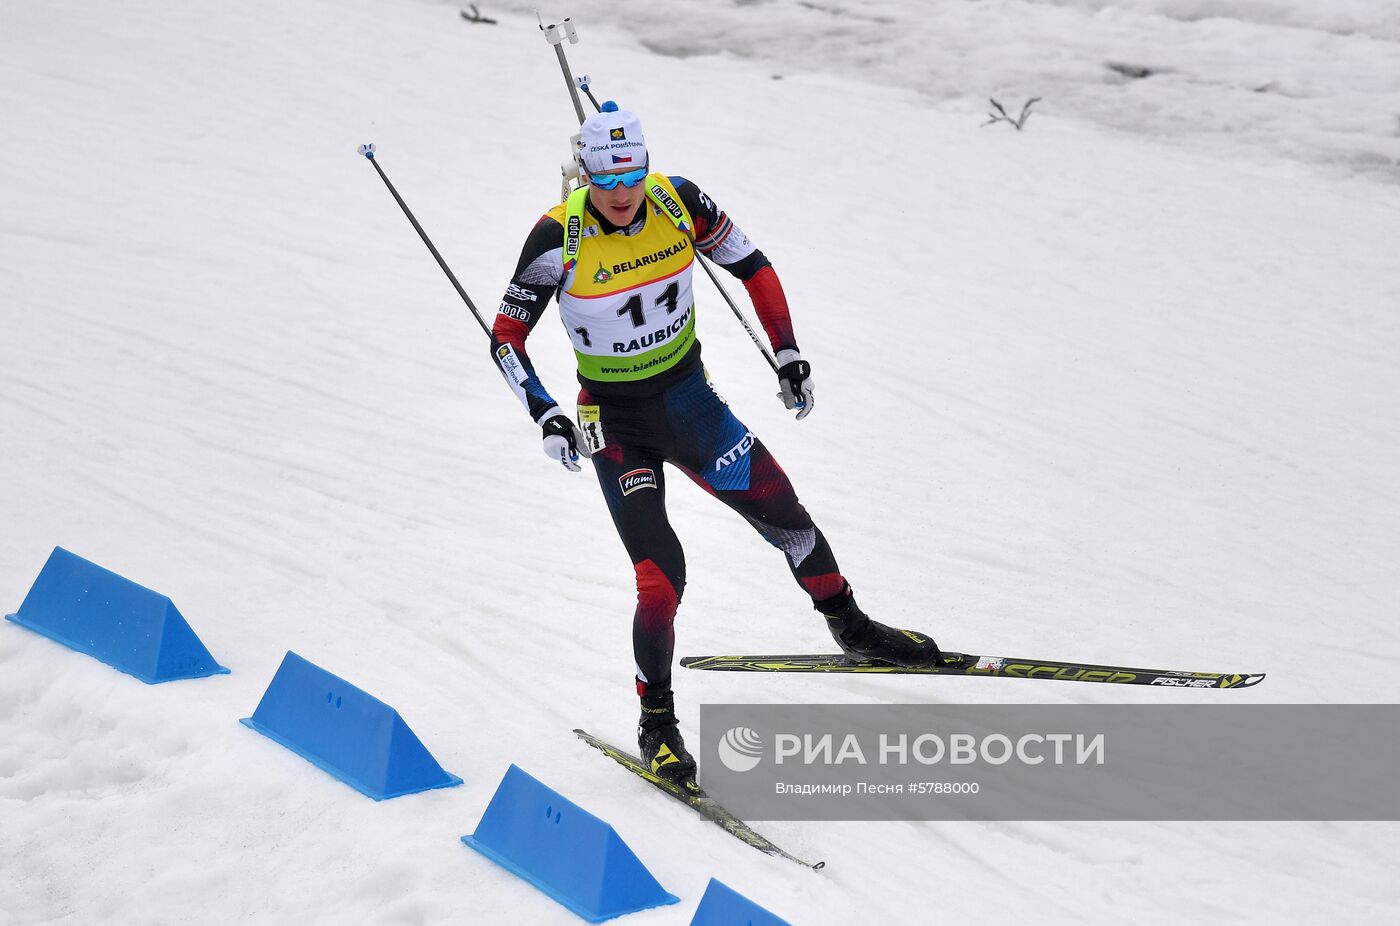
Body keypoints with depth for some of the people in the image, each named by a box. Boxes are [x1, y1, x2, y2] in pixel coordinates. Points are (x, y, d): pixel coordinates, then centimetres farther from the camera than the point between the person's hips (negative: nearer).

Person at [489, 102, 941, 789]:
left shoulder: (678, 202, -12)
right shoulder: (559, 238, -20)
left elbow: (753, 268, 3)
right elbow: (505, 337, -13)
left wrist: (789, 354, -2)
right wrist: (547, 417, -26)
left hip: (692, 400, 3)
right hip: (617, 425, -3)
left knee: (787, 518, 8)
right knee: (663, 577, -14)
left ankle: (851, 628, 37)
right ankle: (657, 723, 7)